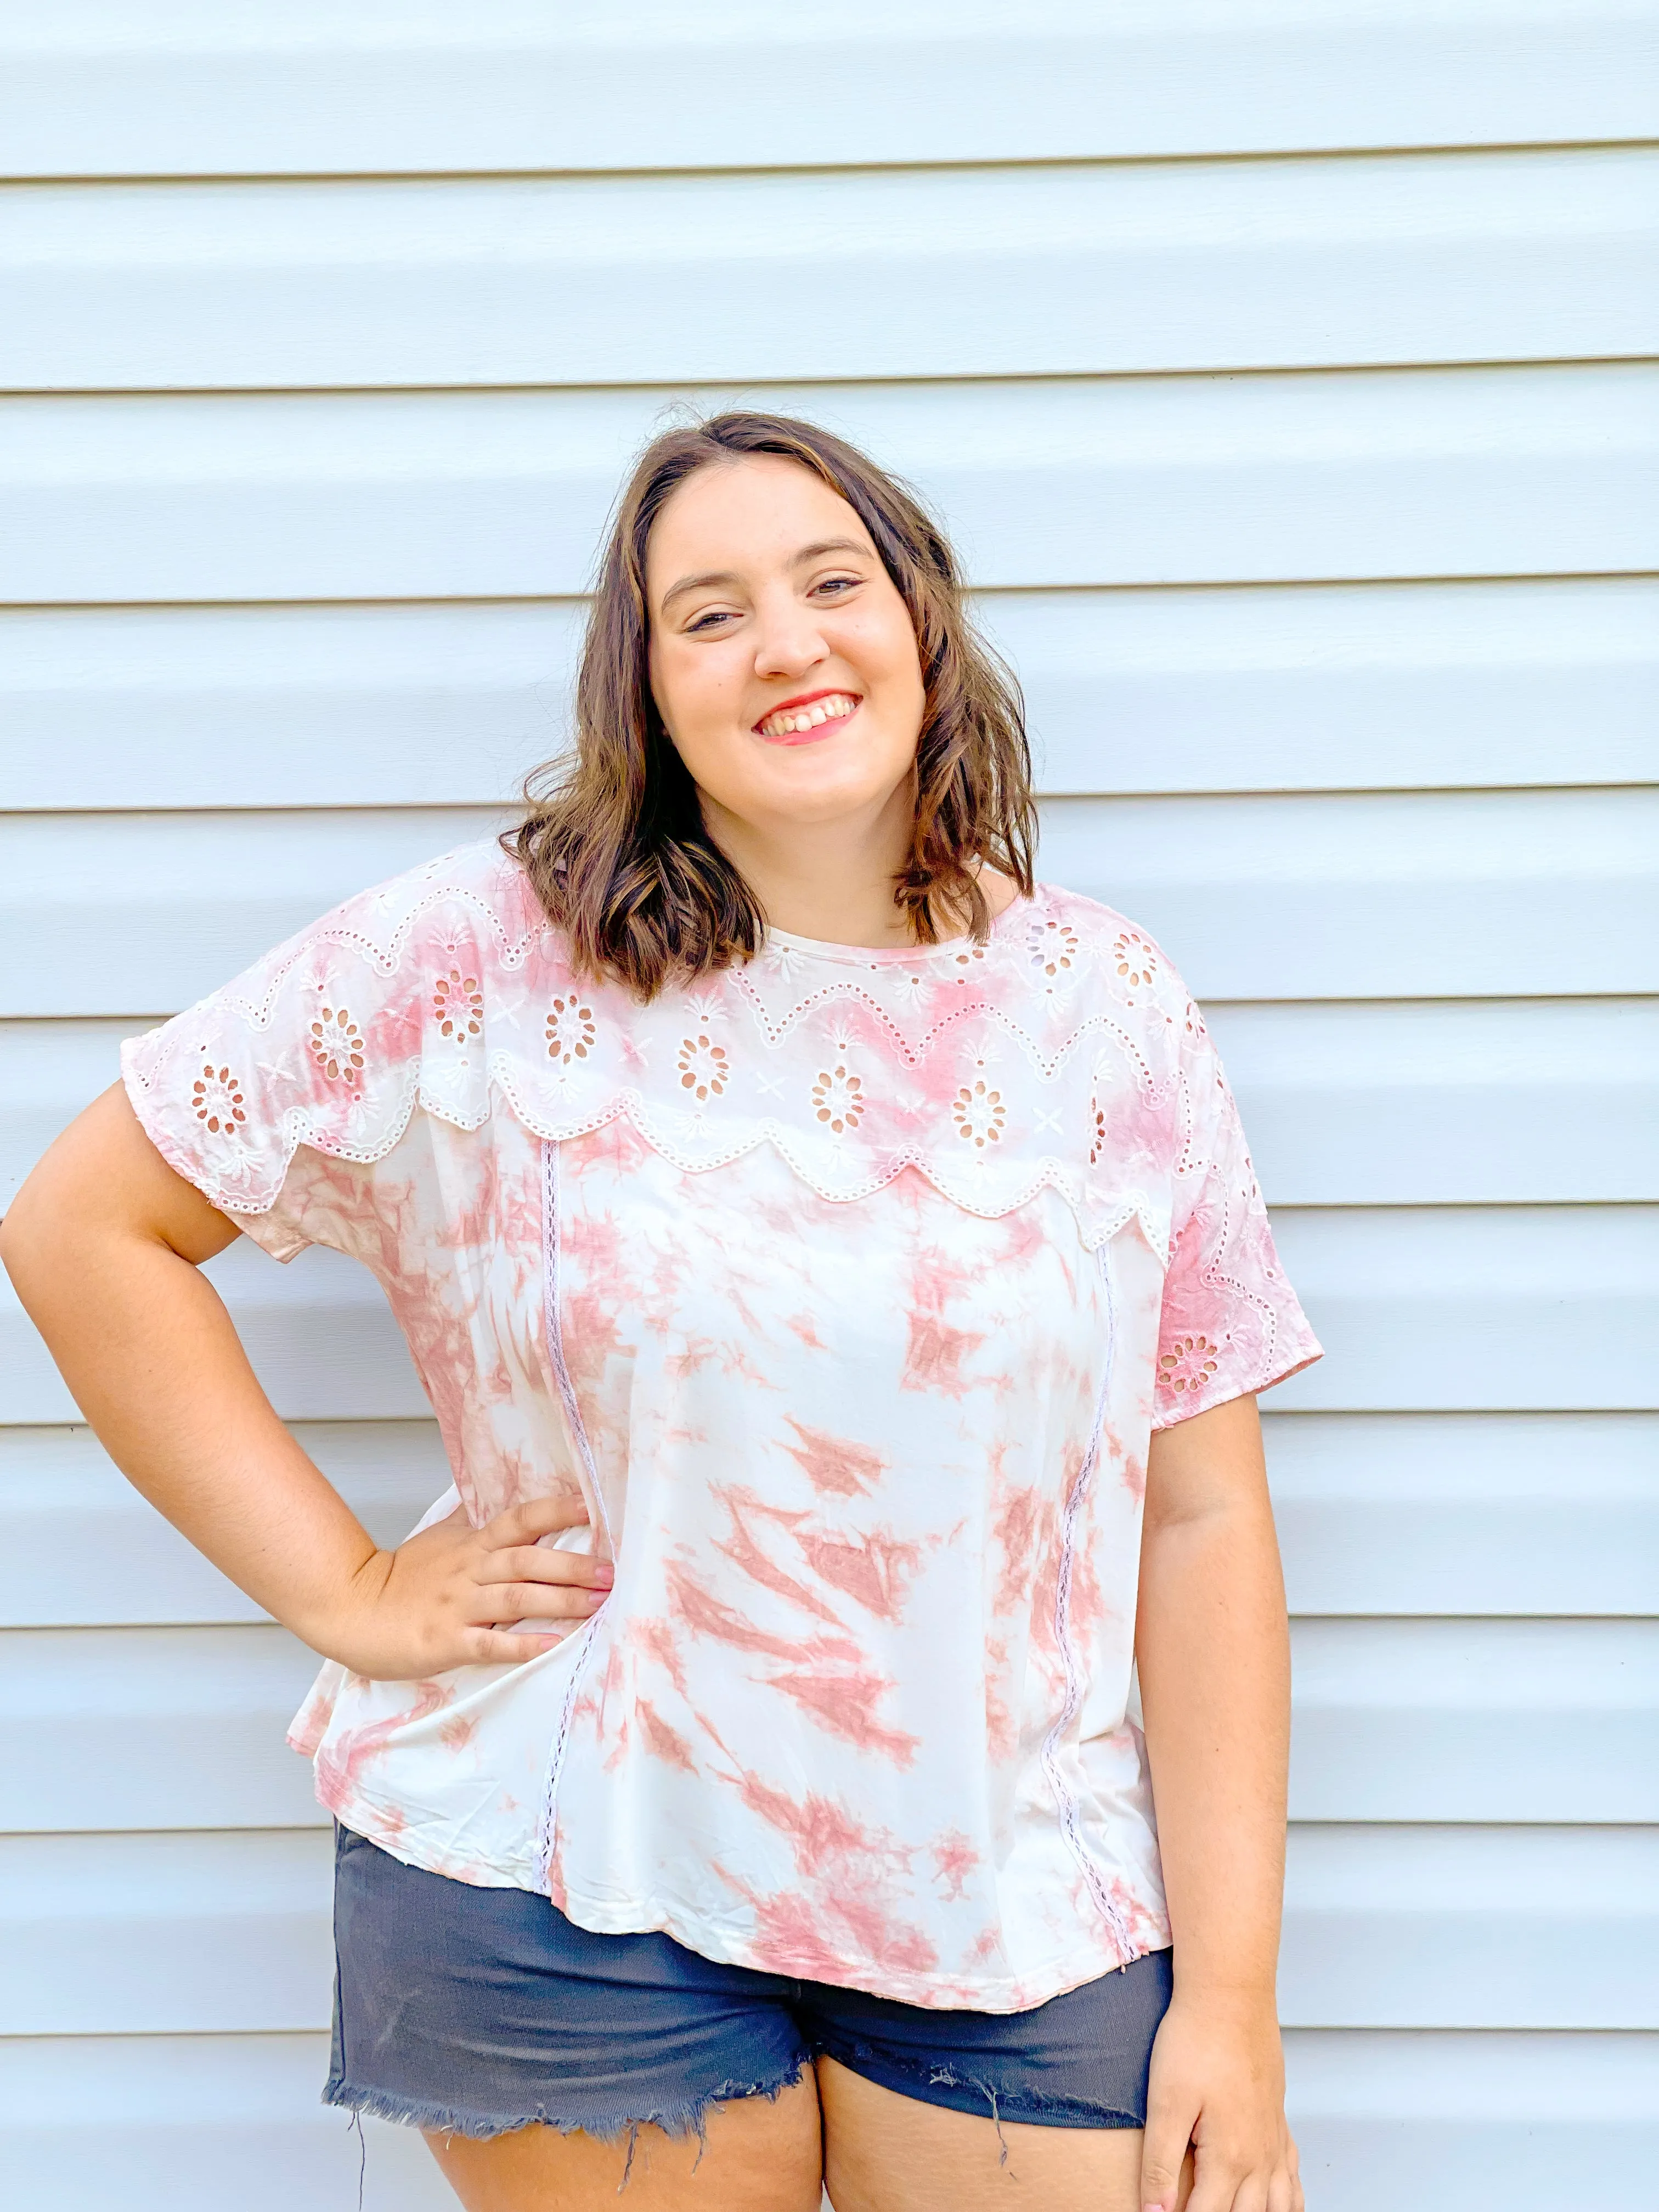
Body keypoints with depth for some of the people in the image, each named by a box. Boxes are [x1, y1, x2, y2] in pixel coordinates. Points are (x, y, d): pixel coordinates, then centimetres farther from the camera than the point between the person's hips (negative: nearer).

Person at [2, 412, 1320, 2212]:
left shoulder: (1106, 1009, -1)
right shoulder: (485, 963, -7)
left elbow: (1201, 1522, -2)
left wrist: (1233, 1991, -4)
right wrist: (342, 1590, -5)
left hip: (1017, 1909, 2)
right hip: (572, 1885, -1)